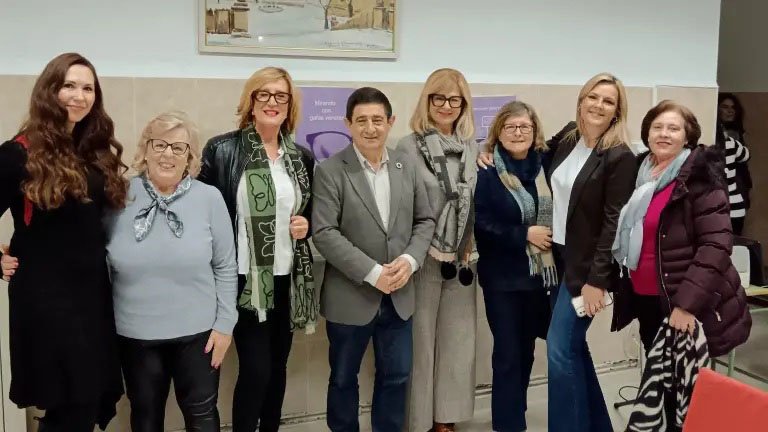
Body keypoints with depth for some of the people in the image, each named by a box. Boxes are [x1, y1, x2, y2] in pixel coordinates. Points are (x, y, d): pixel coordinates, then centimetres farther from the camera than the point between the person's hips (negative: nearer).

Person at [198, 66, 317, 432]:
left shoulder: (302, 156, 7)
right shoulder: (222, 150, -6)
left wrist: (306, 225, -4)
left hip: (288, 279, 4)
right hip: (246, 278, -4)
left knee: (277, 367, 14)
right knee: (255, 370, -5)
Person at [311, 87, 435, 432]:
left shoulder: (407, 166, 4)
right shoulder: (330, 171, -9)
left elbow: (425, 221, 8)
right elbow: (324, 233, -16)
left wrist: (409, 260, -11)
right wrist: (373, 273, -20)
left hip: (398, 296, 4)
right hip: (350, 297, -4)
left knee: (396, 376, 14)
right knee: (344, 378, 12)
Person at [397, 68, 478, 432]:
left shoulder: (472, 148, 8)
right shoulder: (408, 147, -7)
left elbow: (478, 202, 14)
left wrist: (469, 247, 6)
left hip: (462, 256, 5)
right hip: (424, 257, -5)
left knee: (457, 338, 11)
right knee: (421, 340, 3)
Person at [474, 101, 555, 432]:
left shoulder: (546, 165, 4)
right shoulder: (486, 172, -8)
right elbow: (480, 224, -15)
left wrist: (549, 237, -9)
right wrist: (524, 235, -17)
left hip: (540, 272, 4)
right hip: (503, 277, -4)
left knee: (526, 348, 15)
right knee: (508, 352, 2)